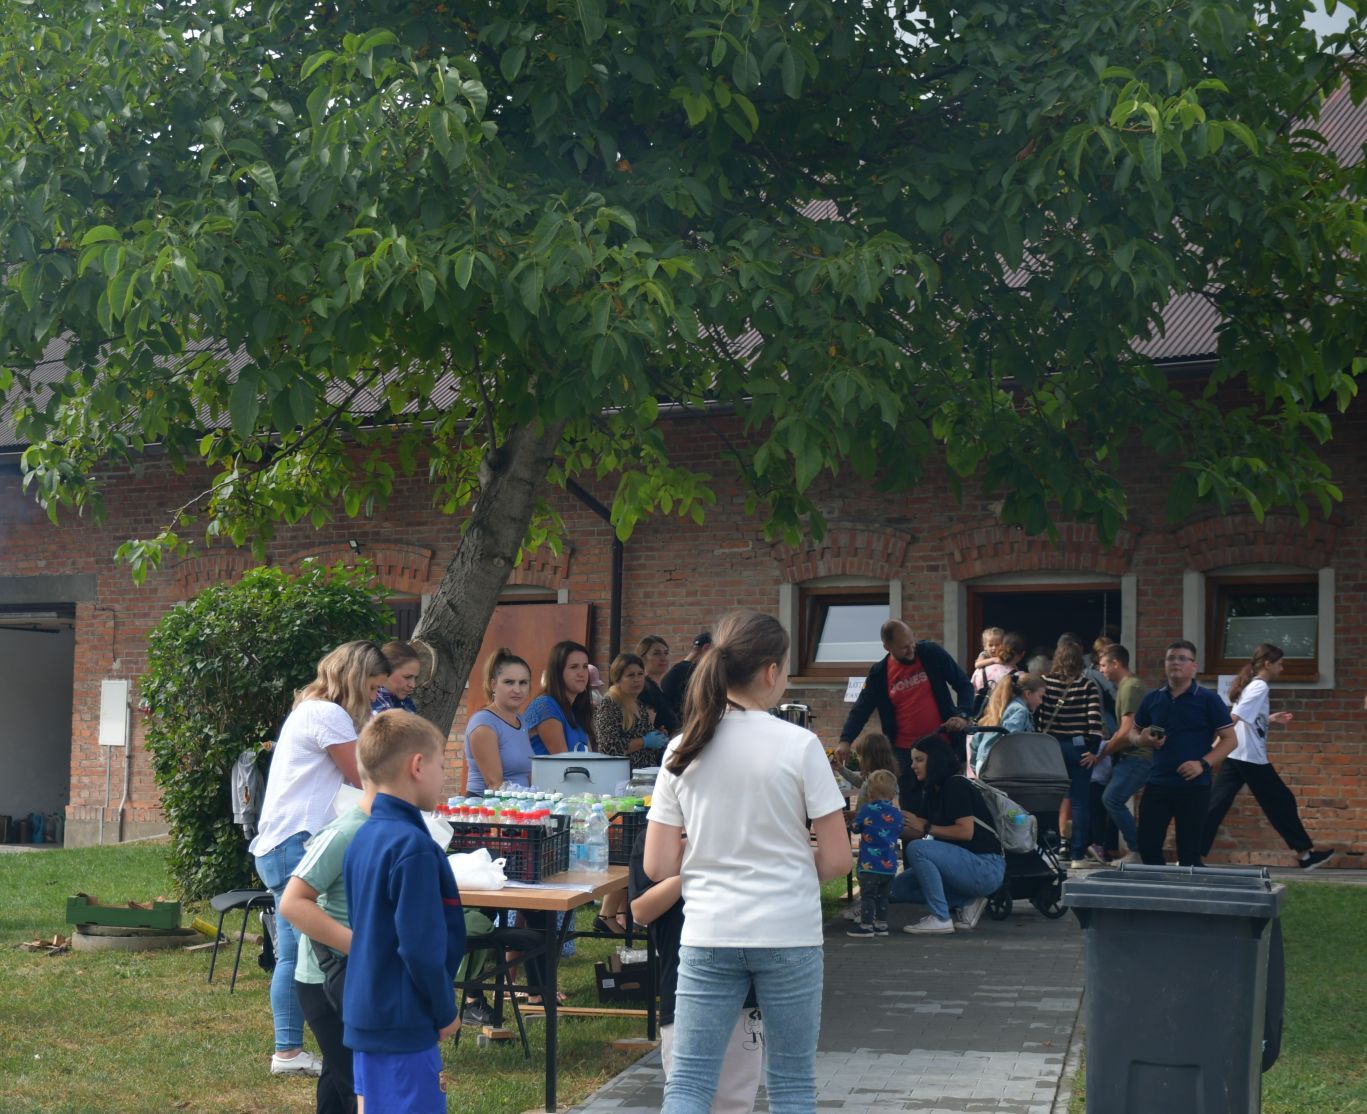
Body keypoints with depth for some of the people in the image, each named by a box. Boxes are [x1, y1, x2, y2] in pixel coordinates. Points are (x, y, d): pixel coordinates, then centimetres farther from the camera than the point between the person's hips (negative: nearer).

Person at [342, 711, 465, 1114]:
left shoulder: (364, 837, 8)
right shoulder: (413, 846, -20)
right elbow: (421, 946, -22)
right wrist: (445, 1011, -8)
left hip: (364, 1014, 9)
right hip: (404, 1022, -9)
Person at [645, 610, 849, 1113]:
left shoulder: (683, 751, 0)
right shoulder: (799, 746, -8)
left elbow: (657, 865, 1)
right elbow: (837, 859, -7)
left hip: (707, 936, 2)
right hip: (788, 934, -2)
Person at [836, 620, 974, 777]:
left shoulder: (932, 654, -3)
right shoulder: (879, 674, -1)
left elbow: (964, 684, 3)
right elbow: (861, 710, 2)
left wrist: (962, 715, -15)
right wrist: (845, 740, -15)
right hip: (904, 751, 1)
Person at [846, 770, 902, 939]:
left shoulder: (867, 810, -10)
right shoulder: (896, 814, 3)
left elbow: (855, 828, 4)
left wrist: (855, 816, 23)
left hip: (870, 863, -5)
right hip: (889, 864, 5)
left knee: (867, 895, 0)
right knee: (883, 896, 14)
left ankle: (866, 925, -1)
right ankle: (881, 925, 17)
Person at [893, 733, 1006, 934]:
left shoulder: (956, 785, -12)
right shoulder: (934, 791, 14)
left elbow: (966, 832, -20)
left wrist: (925, 827, -15)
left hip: (986, 868, -9)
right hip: (966, 865, 9)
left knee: (916, 848, -26)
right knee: (901, 887, 6)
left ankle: (940, 918, -18)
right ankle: (966, 902, 4)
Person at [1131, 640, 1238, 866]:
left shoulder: (1208, 699, -3)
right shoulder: (1152, 699, 9)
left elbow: (1230, 739, -3)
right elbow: (1133, 733, 20)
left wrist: (1204, 764, -16)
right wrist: (1143, 740, -5)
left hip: (1194, 786, -4)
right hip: (1157, 784, 4)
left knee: (1188, 851, 3)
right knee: (1147, 845, 4)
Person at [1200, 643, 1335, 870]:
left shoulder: (1249, 685, 14)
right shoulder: (1260, 687, -13)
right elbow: (1234, 717, -22)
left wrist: (1270, 719, 19)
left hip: (1234, 757, 8)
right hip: (1252, 758, -8)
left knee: (1215, 805, 1)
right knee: (1282, 803, 6)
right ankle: (1305, 854, 17)